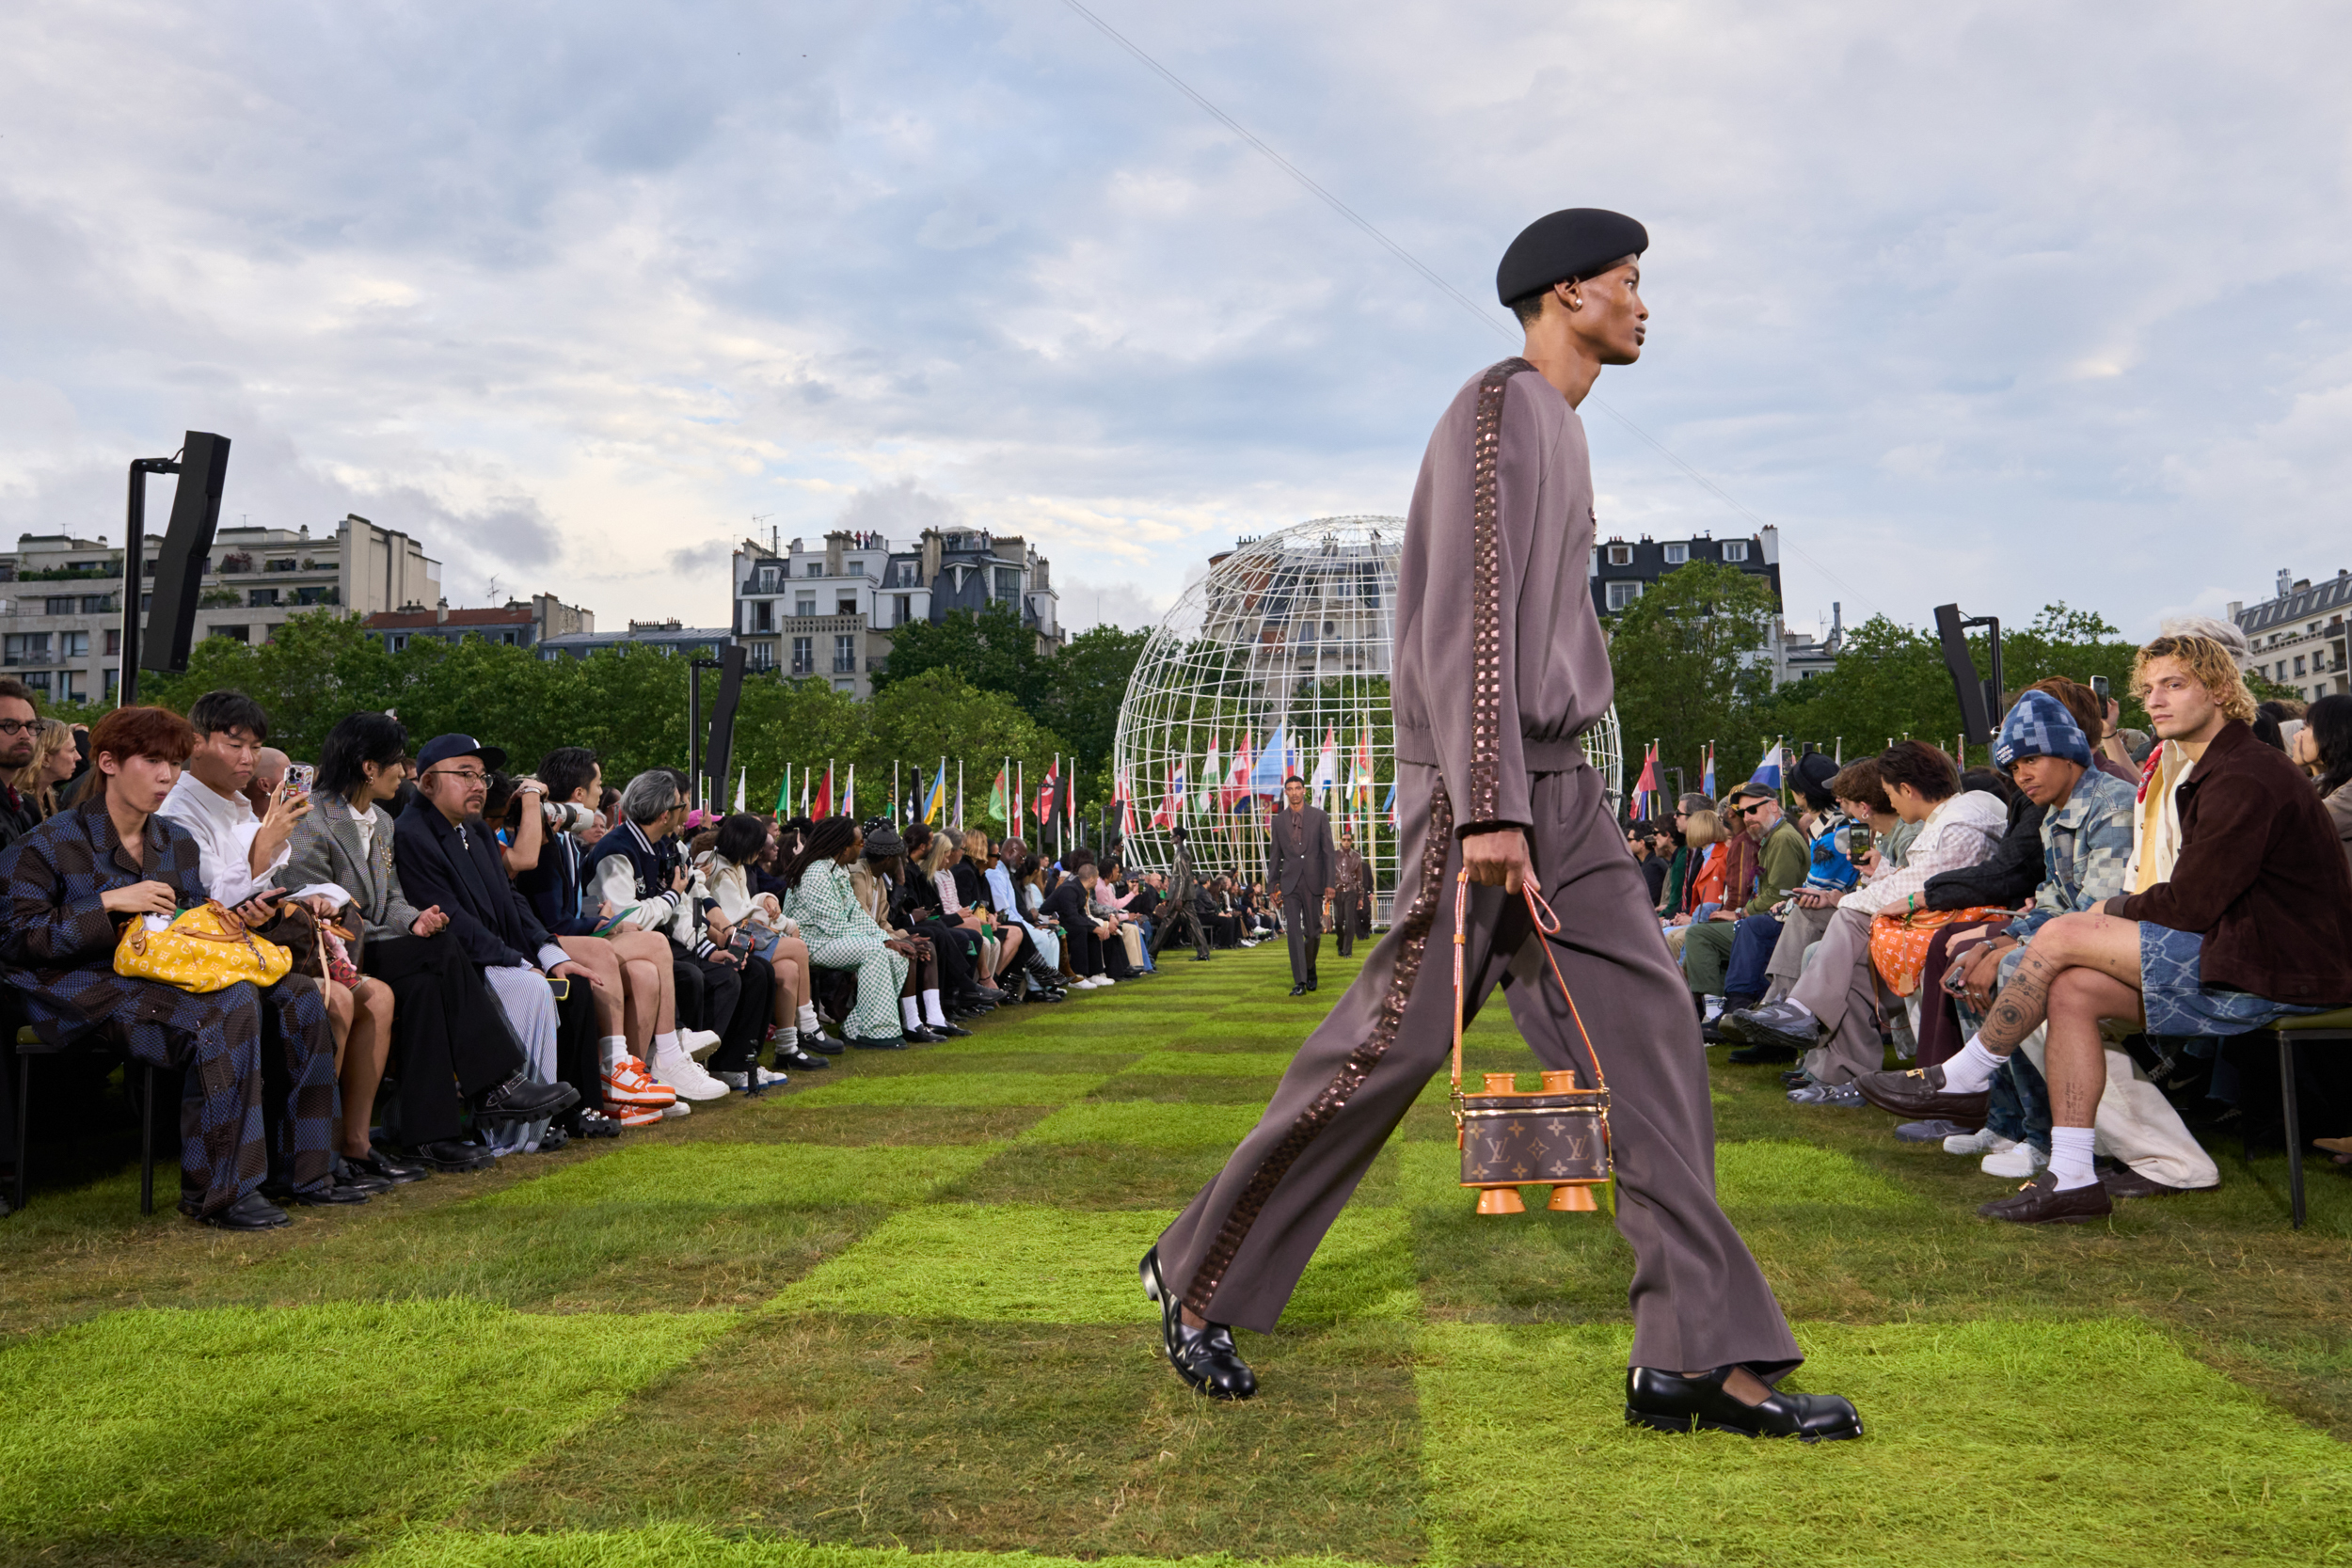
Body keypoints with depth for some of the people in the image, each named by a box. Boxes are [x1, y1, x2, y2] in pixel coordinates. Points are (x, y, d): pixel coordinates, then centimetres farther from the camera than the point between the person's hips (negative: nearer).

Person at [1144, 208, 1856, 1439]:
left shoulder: (1558, 431, 21)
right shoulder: (1498, 410, -8)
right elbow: (1467, 613, -18)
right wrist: (1490, 809, -24)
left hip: (1559, 785, 10)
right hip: (1484, 786, -9)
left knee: (1646, 1037, 0)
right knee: (1390, 1046, -5)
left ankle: (1698, 1356, 0)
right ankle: (1196, 1276, 12)